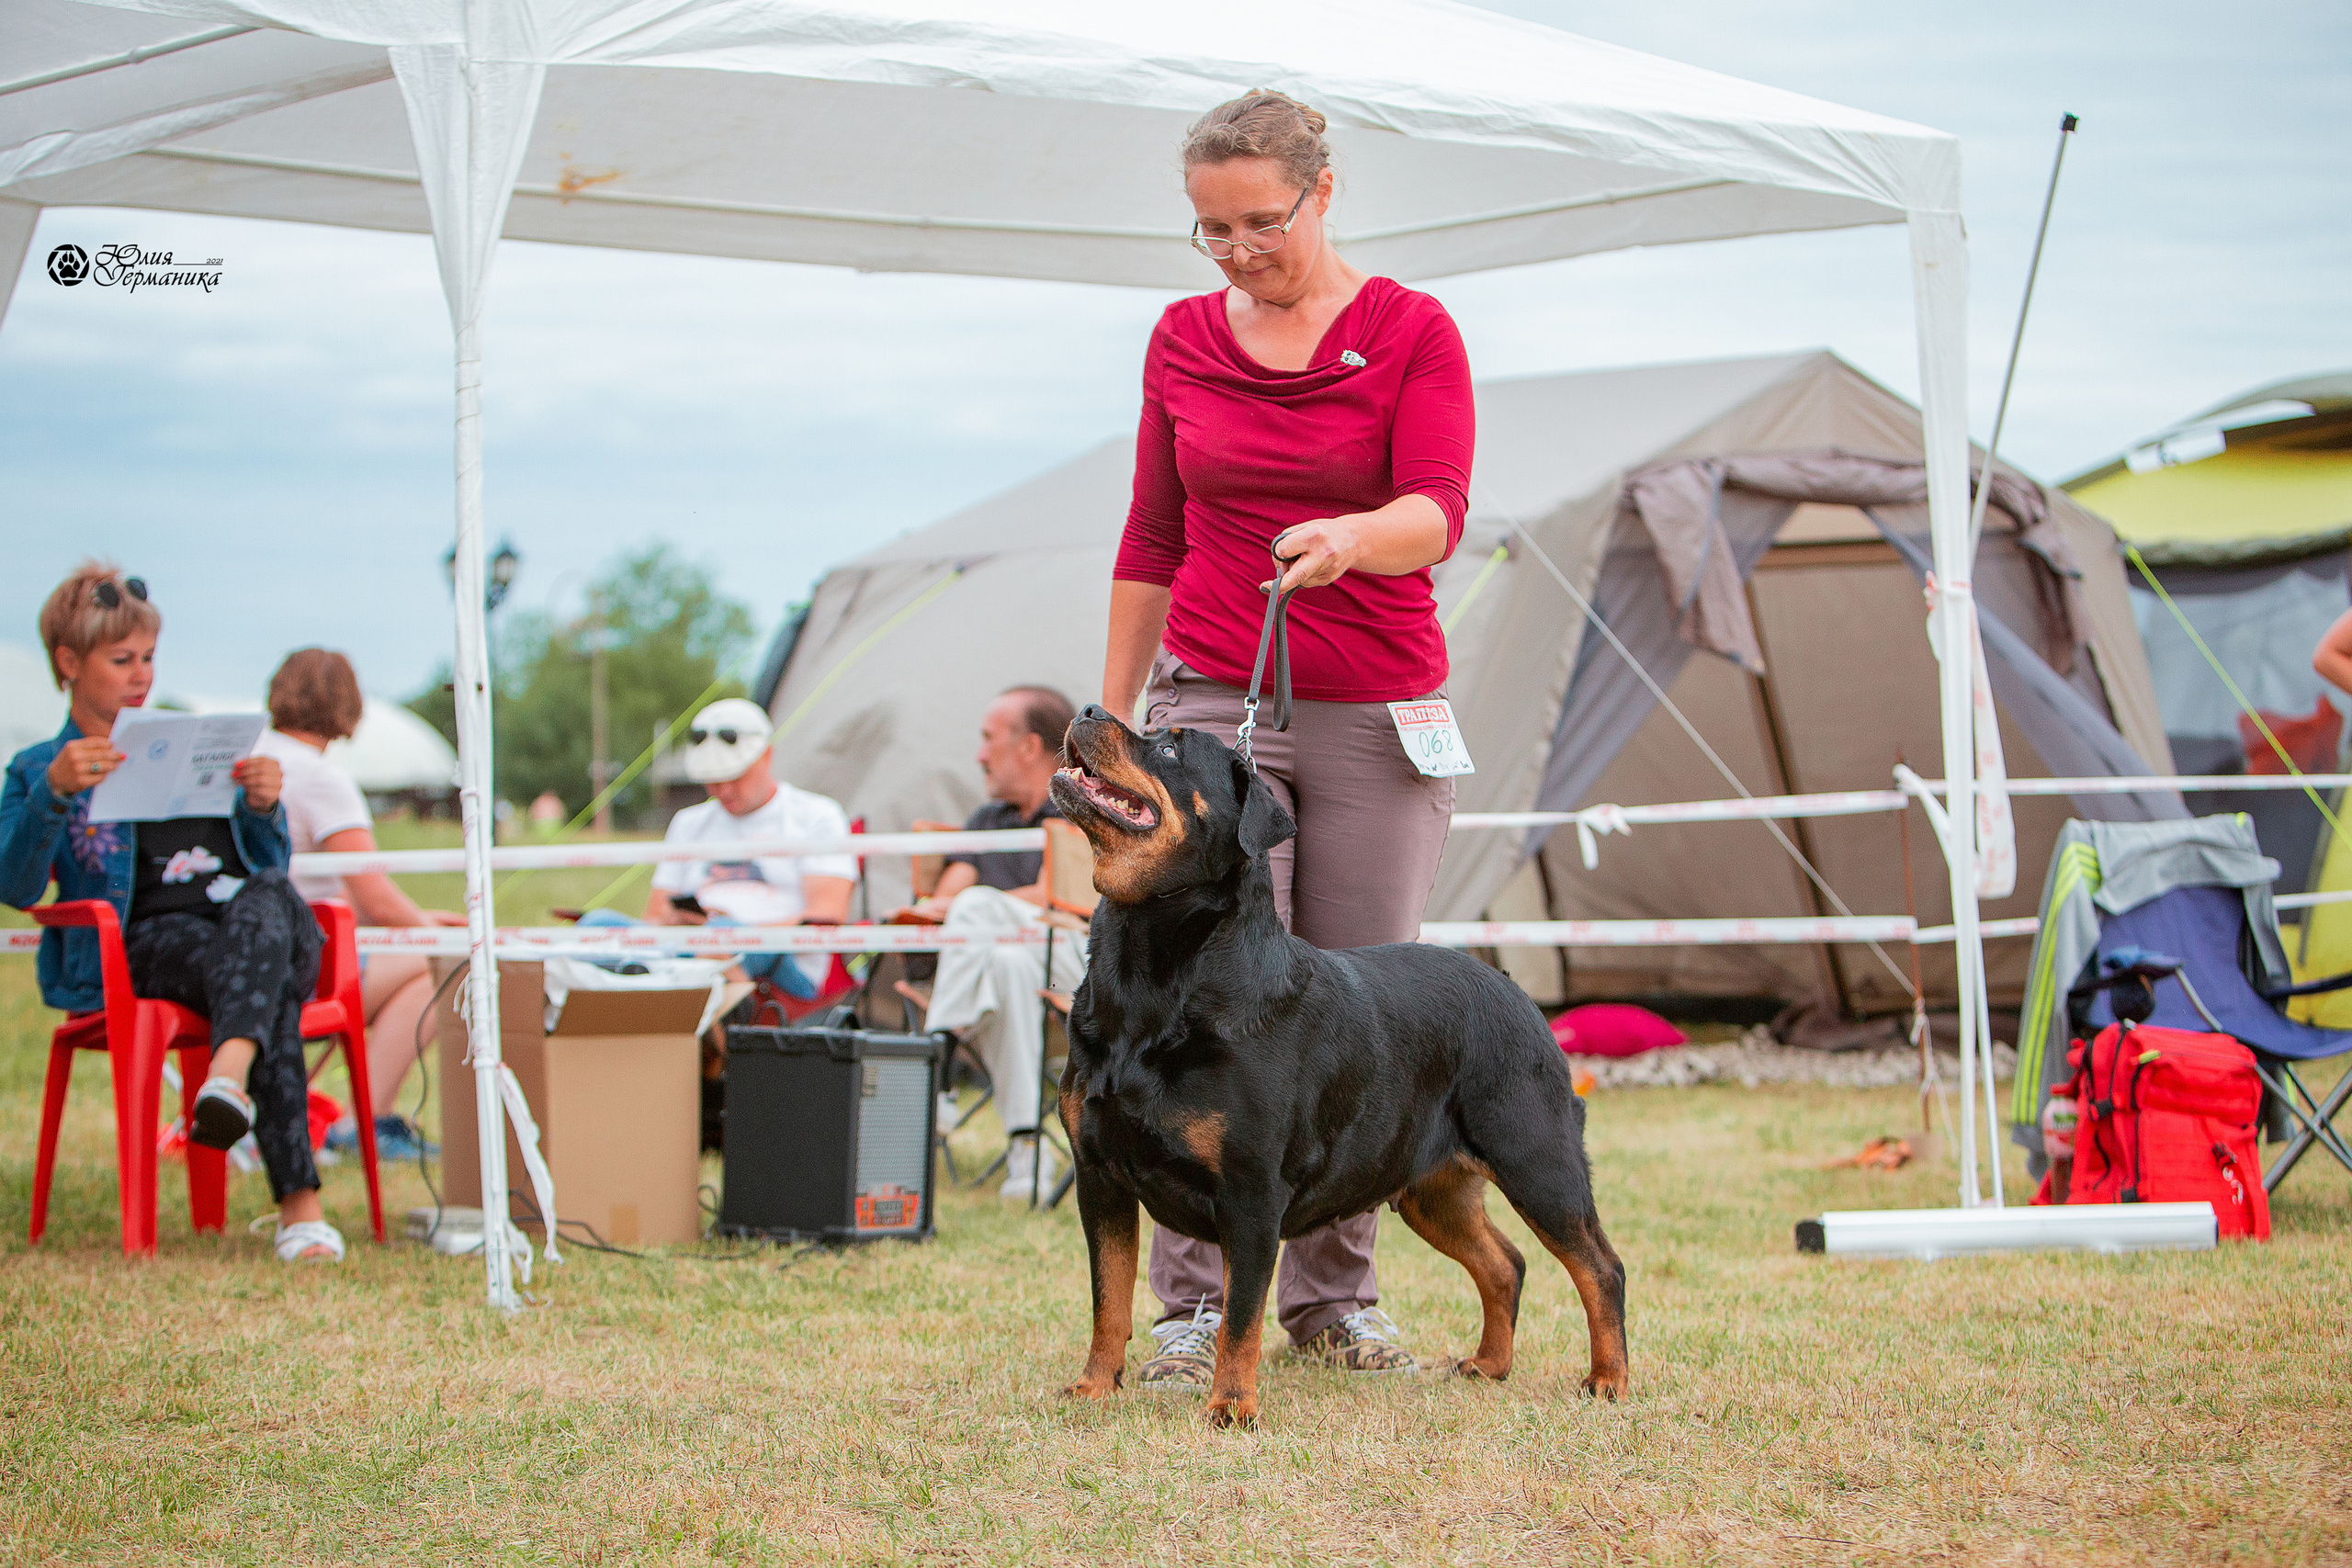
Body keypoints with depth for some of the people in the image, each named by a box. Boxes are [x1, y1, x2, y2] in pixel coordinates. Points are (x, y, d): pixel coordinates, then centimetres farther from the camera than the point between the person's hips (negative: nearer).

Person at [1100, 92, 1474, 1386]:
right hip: (1212, 700, 1)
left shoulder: (1413, 333, -1)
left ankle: (1333, 1297, 11)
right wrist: (1108, 719, 14)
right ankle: (1191, 1305, -6)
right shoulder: (1183, 342, 8)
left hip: (1379, 720, -1)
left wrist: (1352, 535, -36)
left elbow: (1438, 511, -15)